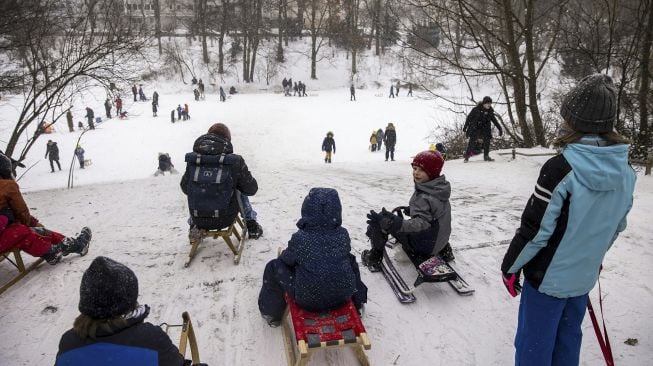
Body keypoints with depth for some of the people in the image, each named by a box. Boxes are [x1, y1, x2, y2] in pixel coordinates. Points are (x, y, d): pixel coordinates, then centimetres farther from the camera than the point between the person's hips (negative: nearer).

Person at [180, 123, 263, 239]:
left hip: (198, 220, 2)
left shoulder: (193, 160, -6)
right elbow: (251, 189, -3)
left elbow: (185, 188, 7)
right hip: (224, 220, -2)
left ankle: (194, 227, 36)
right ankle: (252, 227, 35)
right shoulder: (235, 161, -14)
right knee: (240, 192, 26)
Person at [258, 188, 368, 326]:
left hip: (308, 300, -3)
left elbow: (286, 259, -1)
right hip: (344, 296, 3)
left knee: (273, 267, 10)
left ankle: (272, 313, 25)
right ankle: (356, 304, 45)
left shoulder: (299, 239, -19)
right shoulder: (343, 235, -10)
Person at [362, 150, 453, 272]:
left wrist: (394, 222, -50)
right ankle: (444, 250, 37)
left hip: (422, 244, -8)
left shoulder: (424, 197, -28)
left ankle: (375, 259, 4)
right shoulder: (440, 188, -2)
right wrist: (412, 210, 19)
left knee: (381, 220, -8)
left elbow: (421, 223, -39)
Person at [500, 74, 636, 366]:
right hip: (584, 276, 6)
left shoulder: (561, 169, -26)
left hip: (548, 277, -6)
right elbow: (617, 225, 9)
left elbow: (535, 229, -21)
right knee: (568, 338, 24)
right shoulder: (625, 171, -4)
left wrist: (510, 266, -8)